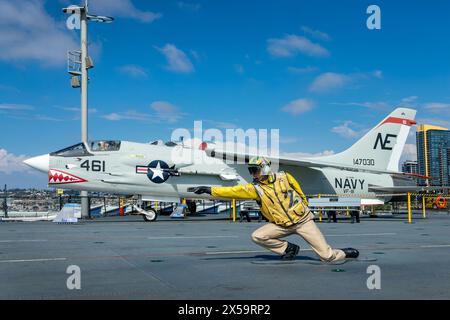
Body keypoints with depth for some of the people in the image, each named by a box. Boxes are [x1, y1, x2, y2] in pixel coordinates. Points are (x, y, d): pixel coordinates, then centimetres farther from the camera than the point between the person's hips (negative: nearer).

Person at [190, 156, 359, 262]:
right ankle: (289, 248, 2)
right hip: (282, 225, 3)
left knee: (327, 256, -9)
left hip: (303, 219, -3)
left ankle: (344, 253, 25)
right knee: (257, 236, -17)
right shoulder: (255, 189, -6)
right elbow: (234, 191, -16)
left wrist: (305, 208, 18)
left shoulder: (284, 177, -7)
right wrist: (210, 190, -24)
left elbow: (300, 193, 9)